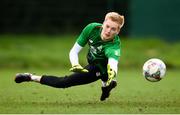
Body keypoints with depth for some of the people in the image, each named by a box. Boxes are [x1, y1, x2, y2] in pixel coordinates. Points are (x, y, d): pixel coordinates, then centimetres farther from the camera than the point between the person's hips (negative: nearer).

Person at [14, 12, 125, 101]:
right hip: (92, 62, 5)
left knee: (63, 82, -10)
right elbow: (74, 51, -19)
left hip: (99, 70, -5)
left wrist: (112, 72, -84)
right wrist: (75, 65, -39)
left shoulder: (114, 45, -39)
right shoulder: (92, 28, -26)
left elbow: (113, 61, -61)